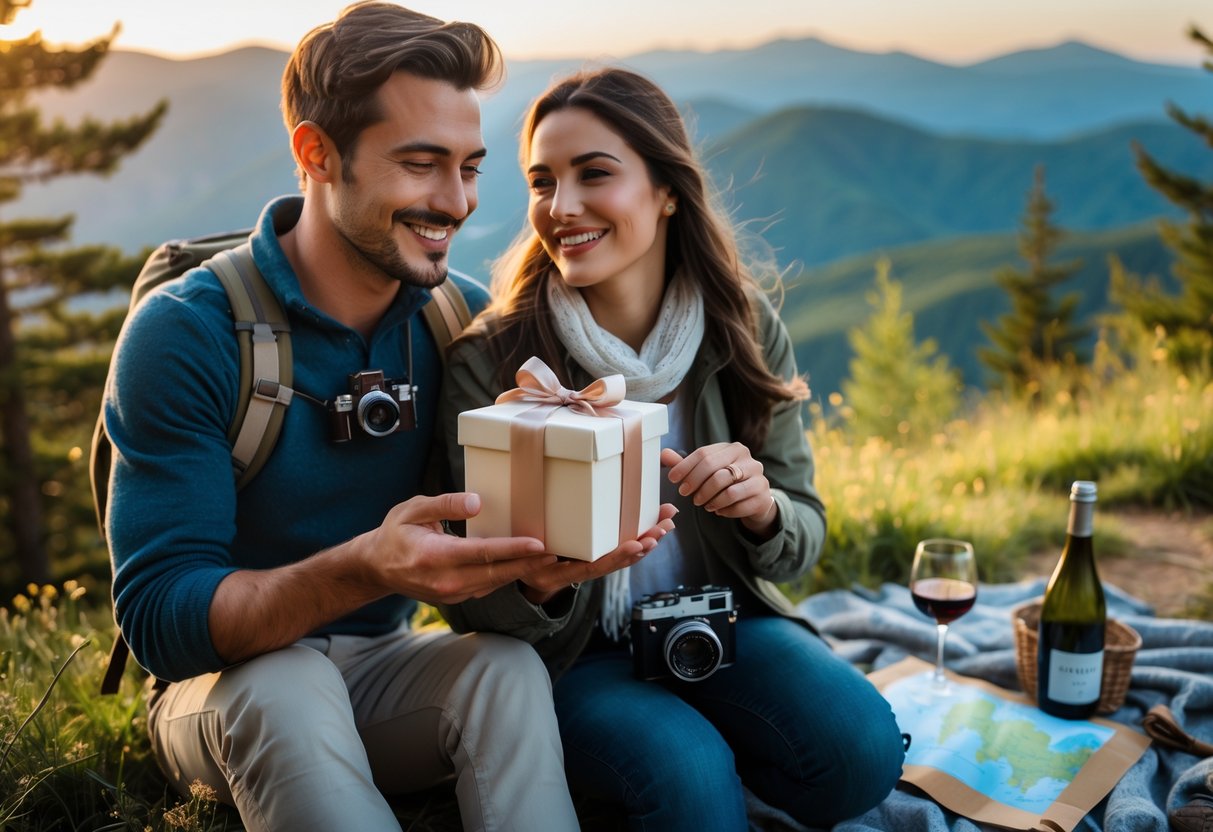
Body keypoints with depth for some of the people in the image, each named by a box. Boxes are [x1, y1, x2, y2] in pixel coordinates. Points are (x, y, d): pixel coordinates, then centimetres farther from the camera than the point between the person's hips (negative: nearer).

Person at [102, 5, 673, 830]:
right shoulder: (186, 334, -18)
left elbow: (484, 549, -3)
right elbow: (158, 619, -22)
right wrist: (364, 569, -40)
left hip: (387, 669, 3)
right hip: (229, 688, -3)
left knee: (508, 665, -27)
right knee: (287, 685, -35)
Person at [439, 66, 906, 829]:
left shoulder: (745, 327, -7)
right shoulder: (489, 357, -16)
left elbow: (802, 543, 0)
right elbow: (472, 602, -11)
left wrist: (761, 508, -25)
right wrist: (535, 584, -36)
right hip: (569, 651, -3)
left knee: (863, 750, -21)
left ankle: (709, 755, 6)